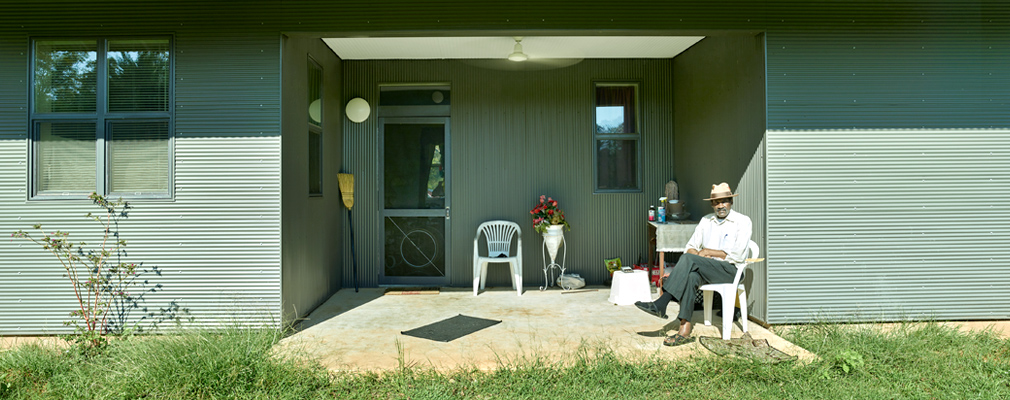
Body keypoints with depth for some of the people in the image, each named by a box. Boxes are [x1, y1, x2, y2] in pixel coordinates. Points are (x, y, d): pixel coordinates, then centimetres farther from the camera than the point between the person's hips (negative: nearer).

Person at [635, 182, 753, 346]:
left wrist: (707, 252, -6)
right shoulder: (706, 220, 17)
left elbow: (736, 255, -10)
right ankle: (685, 331, -38)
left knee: (688, 259, -30)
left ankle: (661, 304, -31)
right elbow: (690, 247, 14)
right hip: (706, 269, 5)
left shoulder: (743, 221, 1)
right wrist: (698, 255, -9)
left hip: (729, 270, -5)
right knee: (691, 277, -32)